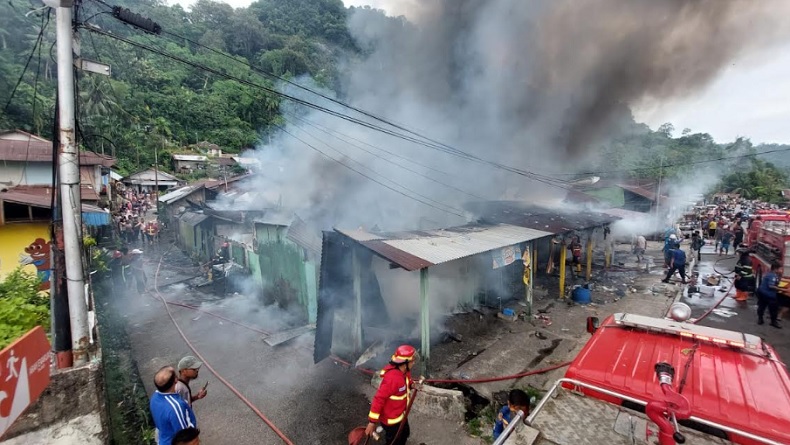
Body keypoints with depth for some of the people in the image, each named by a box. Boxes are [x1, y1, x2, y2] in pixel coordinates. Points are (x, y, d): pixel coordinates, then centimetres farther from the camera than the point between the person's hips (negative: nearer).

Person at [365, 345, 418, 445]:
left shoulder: (404, 371, -10)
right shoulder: (392, 378, -38)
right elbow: (379, 399, -33)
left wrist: (412, 384, -11)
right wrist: (372, 422, -28)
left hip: (400, 414, 9)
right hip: (391, 419, -9)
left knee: (404, 434, 29)